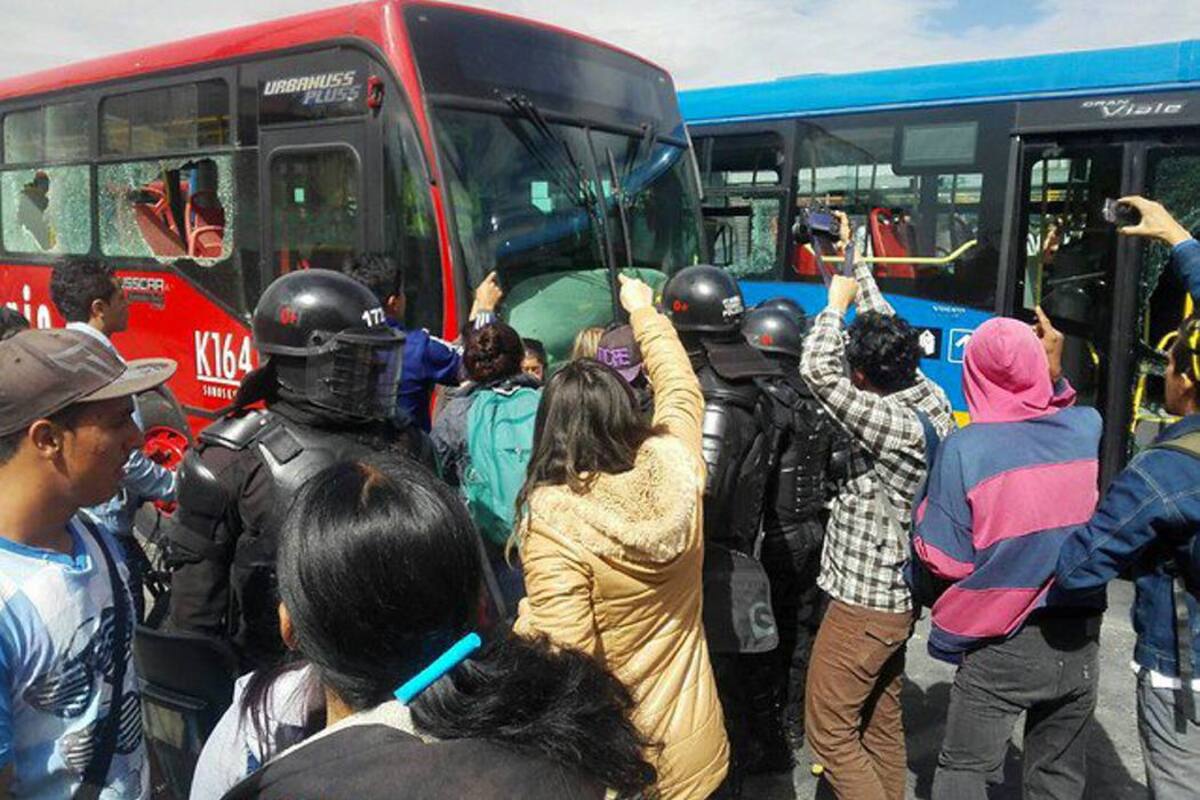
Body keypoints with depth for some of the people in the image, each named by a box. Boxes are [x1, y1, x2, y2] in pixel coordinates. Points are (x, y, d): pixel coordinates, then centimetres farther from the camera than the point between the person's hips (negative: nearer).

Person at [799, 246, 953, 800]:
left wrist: (837, 302, -16)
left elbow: (818, 370, -32)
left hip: (864, 605, -9)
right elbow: (882, 323, 9)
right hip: (895, 594, 9)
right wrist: (853, 260, 19)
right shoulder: (928, 395, -2)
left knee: (828, 731, 2)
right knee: (881, 722, 21)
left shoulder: (899, 425, -27)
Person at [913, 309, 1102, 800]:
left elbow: (943, 558, -14)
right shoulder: (1089, 428, -4)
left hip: (1002, 648, -4)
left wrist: (925, 507, 1)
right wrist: (1056, 375, 16)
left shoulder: (964, 449, -18)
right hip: (1081, 641, 5)